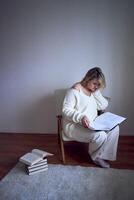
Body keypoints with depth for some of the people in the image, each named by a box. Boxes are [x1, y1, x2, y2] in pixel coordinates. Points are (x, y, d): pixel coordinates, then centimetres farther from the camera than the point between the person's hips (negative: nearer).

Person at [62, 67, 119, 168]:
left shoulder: (95, 91, 9)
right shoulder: (75, 90, -15)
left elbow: (103, 106, 2)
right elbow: (66, 110, -19)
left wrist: (97, 92, -9)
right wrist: (81, 117, -34)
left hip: (92, 123, 8)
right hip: (74, 125, -8)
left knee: (114, 128, -12)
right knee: (100, 135, -29)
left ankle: (102, 155, -2)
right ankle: (96, 156, 4)